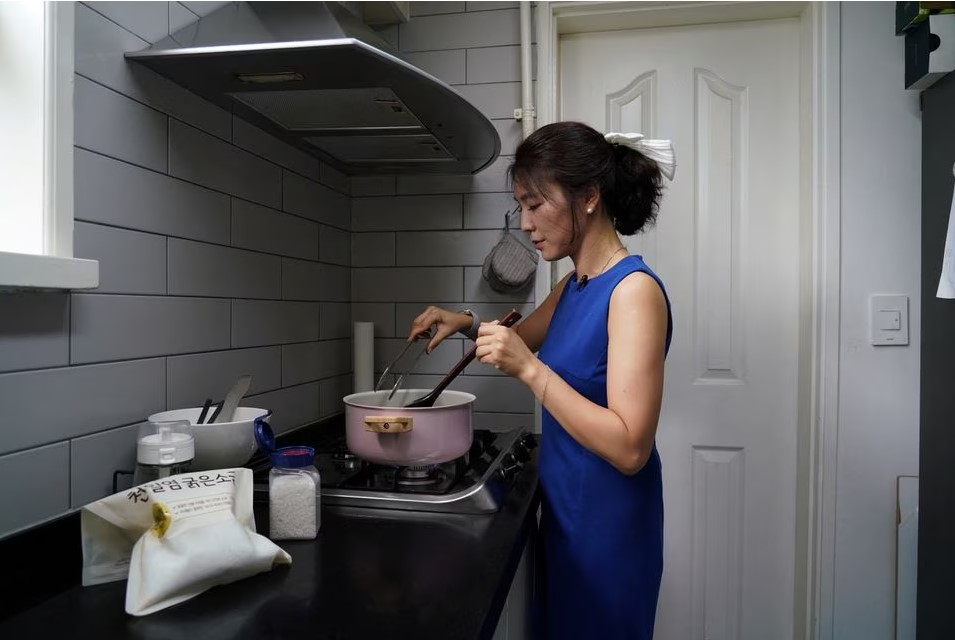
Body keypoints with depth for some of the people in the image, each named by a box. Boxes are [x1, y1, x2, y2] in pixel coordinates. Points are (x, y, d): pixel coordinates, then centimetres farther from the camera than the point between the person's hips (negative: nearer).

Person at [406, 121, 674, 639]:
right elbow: (523, 336, 23)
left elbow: (630, 448, -27)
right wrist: (467, 325, 4)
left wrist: (531, 370, -28)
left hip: (607, 525, -8)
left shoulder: (634, 290, -21)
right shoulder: (572, 287, 4)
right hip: (563, 511, 8)